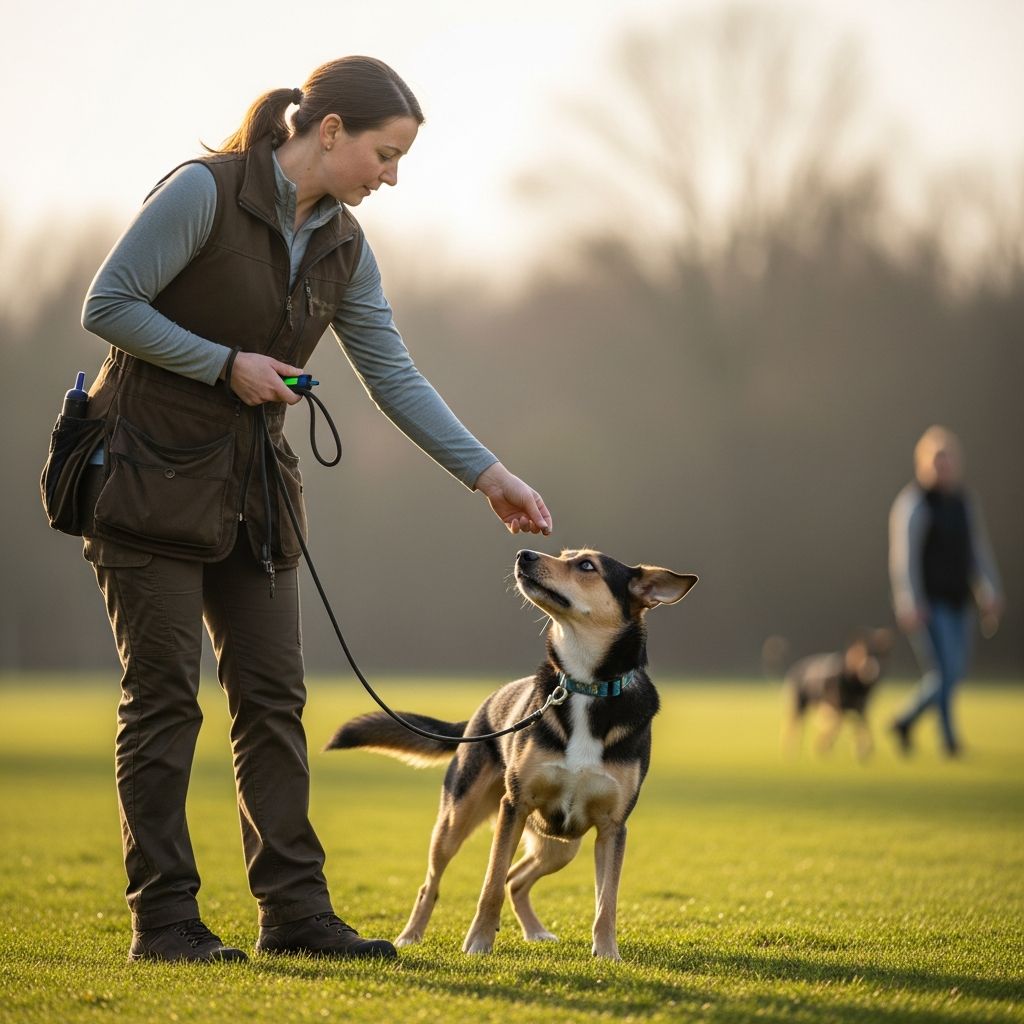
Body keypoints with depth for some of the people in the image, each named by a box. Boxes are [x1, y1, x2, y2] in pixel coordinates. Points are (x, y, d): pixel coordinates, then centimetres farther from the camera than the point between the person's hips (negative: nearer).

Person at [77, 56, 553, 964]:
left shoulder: (344, 247, 6)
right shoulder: (203, 192, -15)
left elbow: (394, 375, 6)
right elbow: (108, 306, -14)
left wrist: (487, 473, -1)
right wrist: (227, 363, -16)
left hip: (250, 485, 7)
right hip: (150, 471, -7)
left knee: (273, 697, 3)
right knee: (164, 696, -5)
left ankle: (295, 911, 7)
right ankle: (162, 918, -1)